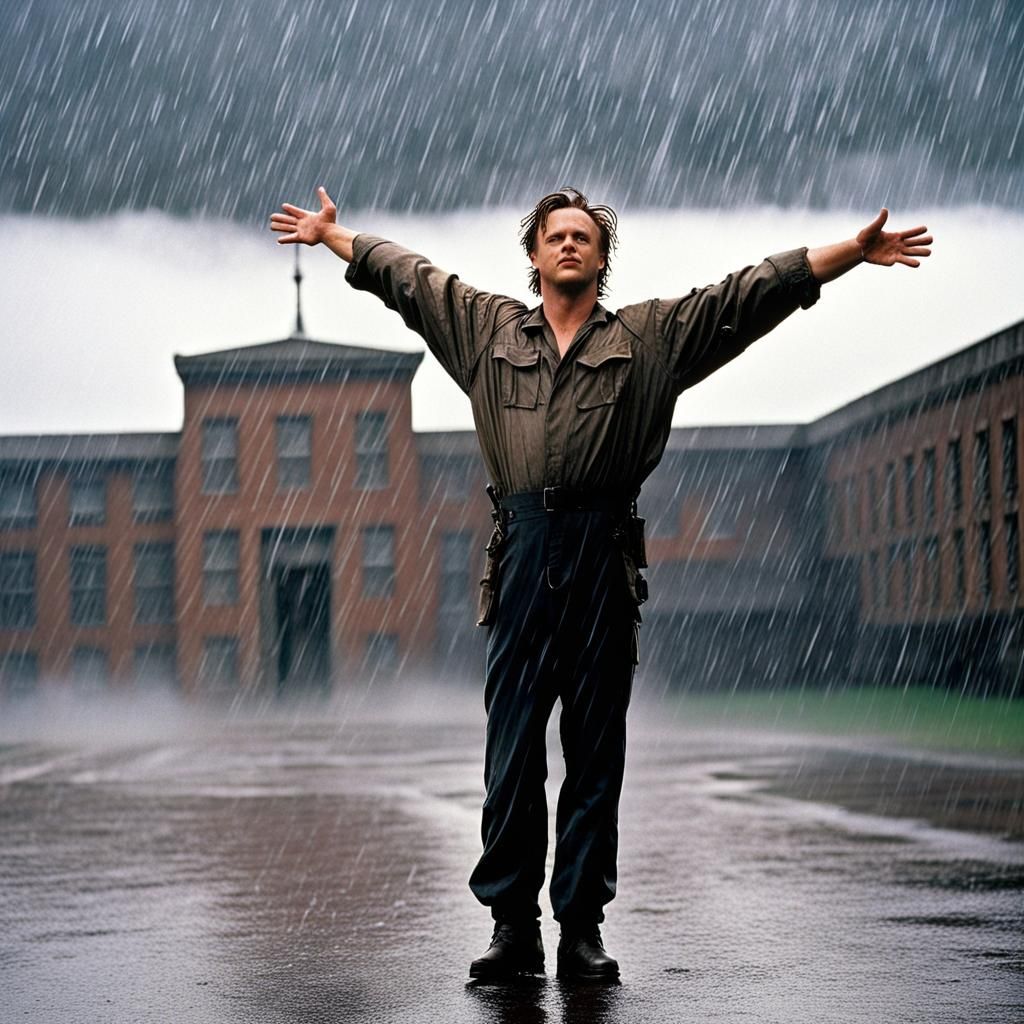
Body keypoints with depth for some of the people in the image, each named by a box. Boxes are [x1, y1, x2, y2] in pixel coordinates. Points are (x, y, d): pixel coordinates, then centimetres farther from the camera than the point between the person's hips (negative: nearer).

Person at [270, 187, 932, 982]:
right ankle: (512, 925, 4)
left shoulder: (650, 337, 12)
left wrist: (853, 253, 4)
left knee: (596, 753, 2)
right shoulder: (488, 328, 17)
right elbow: (403, 274, 28)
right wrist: (331, 235, 35)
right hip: (523, 552, 1)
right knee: (511, 751, -1)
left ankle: (583, 929, 7)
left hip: (604, 556, -1)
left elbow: (756, 291, 9)